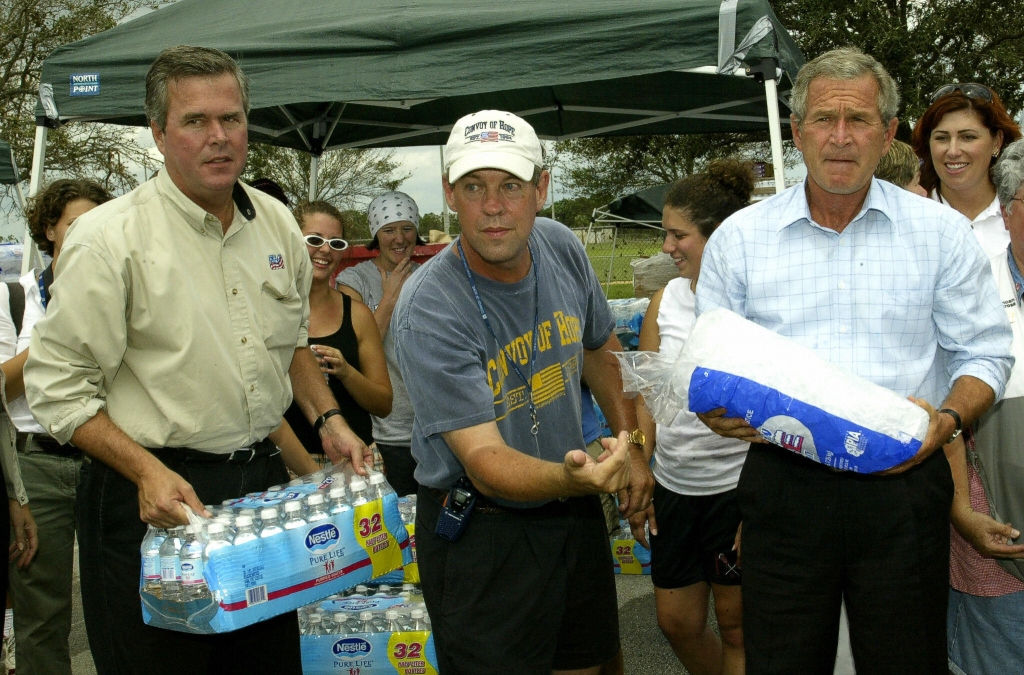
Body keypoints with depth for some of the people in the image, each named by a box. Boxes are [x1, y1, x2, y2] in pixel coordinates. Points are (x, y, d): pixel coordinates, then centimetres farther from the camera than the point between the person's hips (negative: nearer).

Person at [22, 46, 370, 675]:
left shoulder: (277, 222, 6)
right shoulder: (109, 238, -13)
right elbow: (59, 386, -12)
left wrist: (328, 419, 7)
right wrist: (148, 472, -22)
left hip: (263, 477, 6)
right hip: (154, 492, -5)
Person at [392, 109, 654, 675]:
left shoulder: (561, 248, -6)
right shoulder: (428, 313, -26)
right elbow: (485, 461, -30)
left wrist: (631, 447, 12)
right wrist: (573, 477, -48)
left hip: (576, 518, 6)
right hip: (481, 533, -6)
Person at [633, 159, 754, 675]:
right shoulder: (665, 301, 4)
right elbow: (645, 399, 9)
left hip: (736, 486, -6)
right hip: (673, 486, 6)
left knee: (736, 626, 8)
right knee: (677, 622, 15)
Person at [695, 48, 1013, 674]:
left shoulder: (942, 231, 4)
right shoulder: (739, 237, 4)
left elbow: (984, 353, 7)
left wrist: (949, 419, -13)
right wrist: (718, 412, -14)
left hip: (902, 484, 0)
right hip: (784, 487, 1)